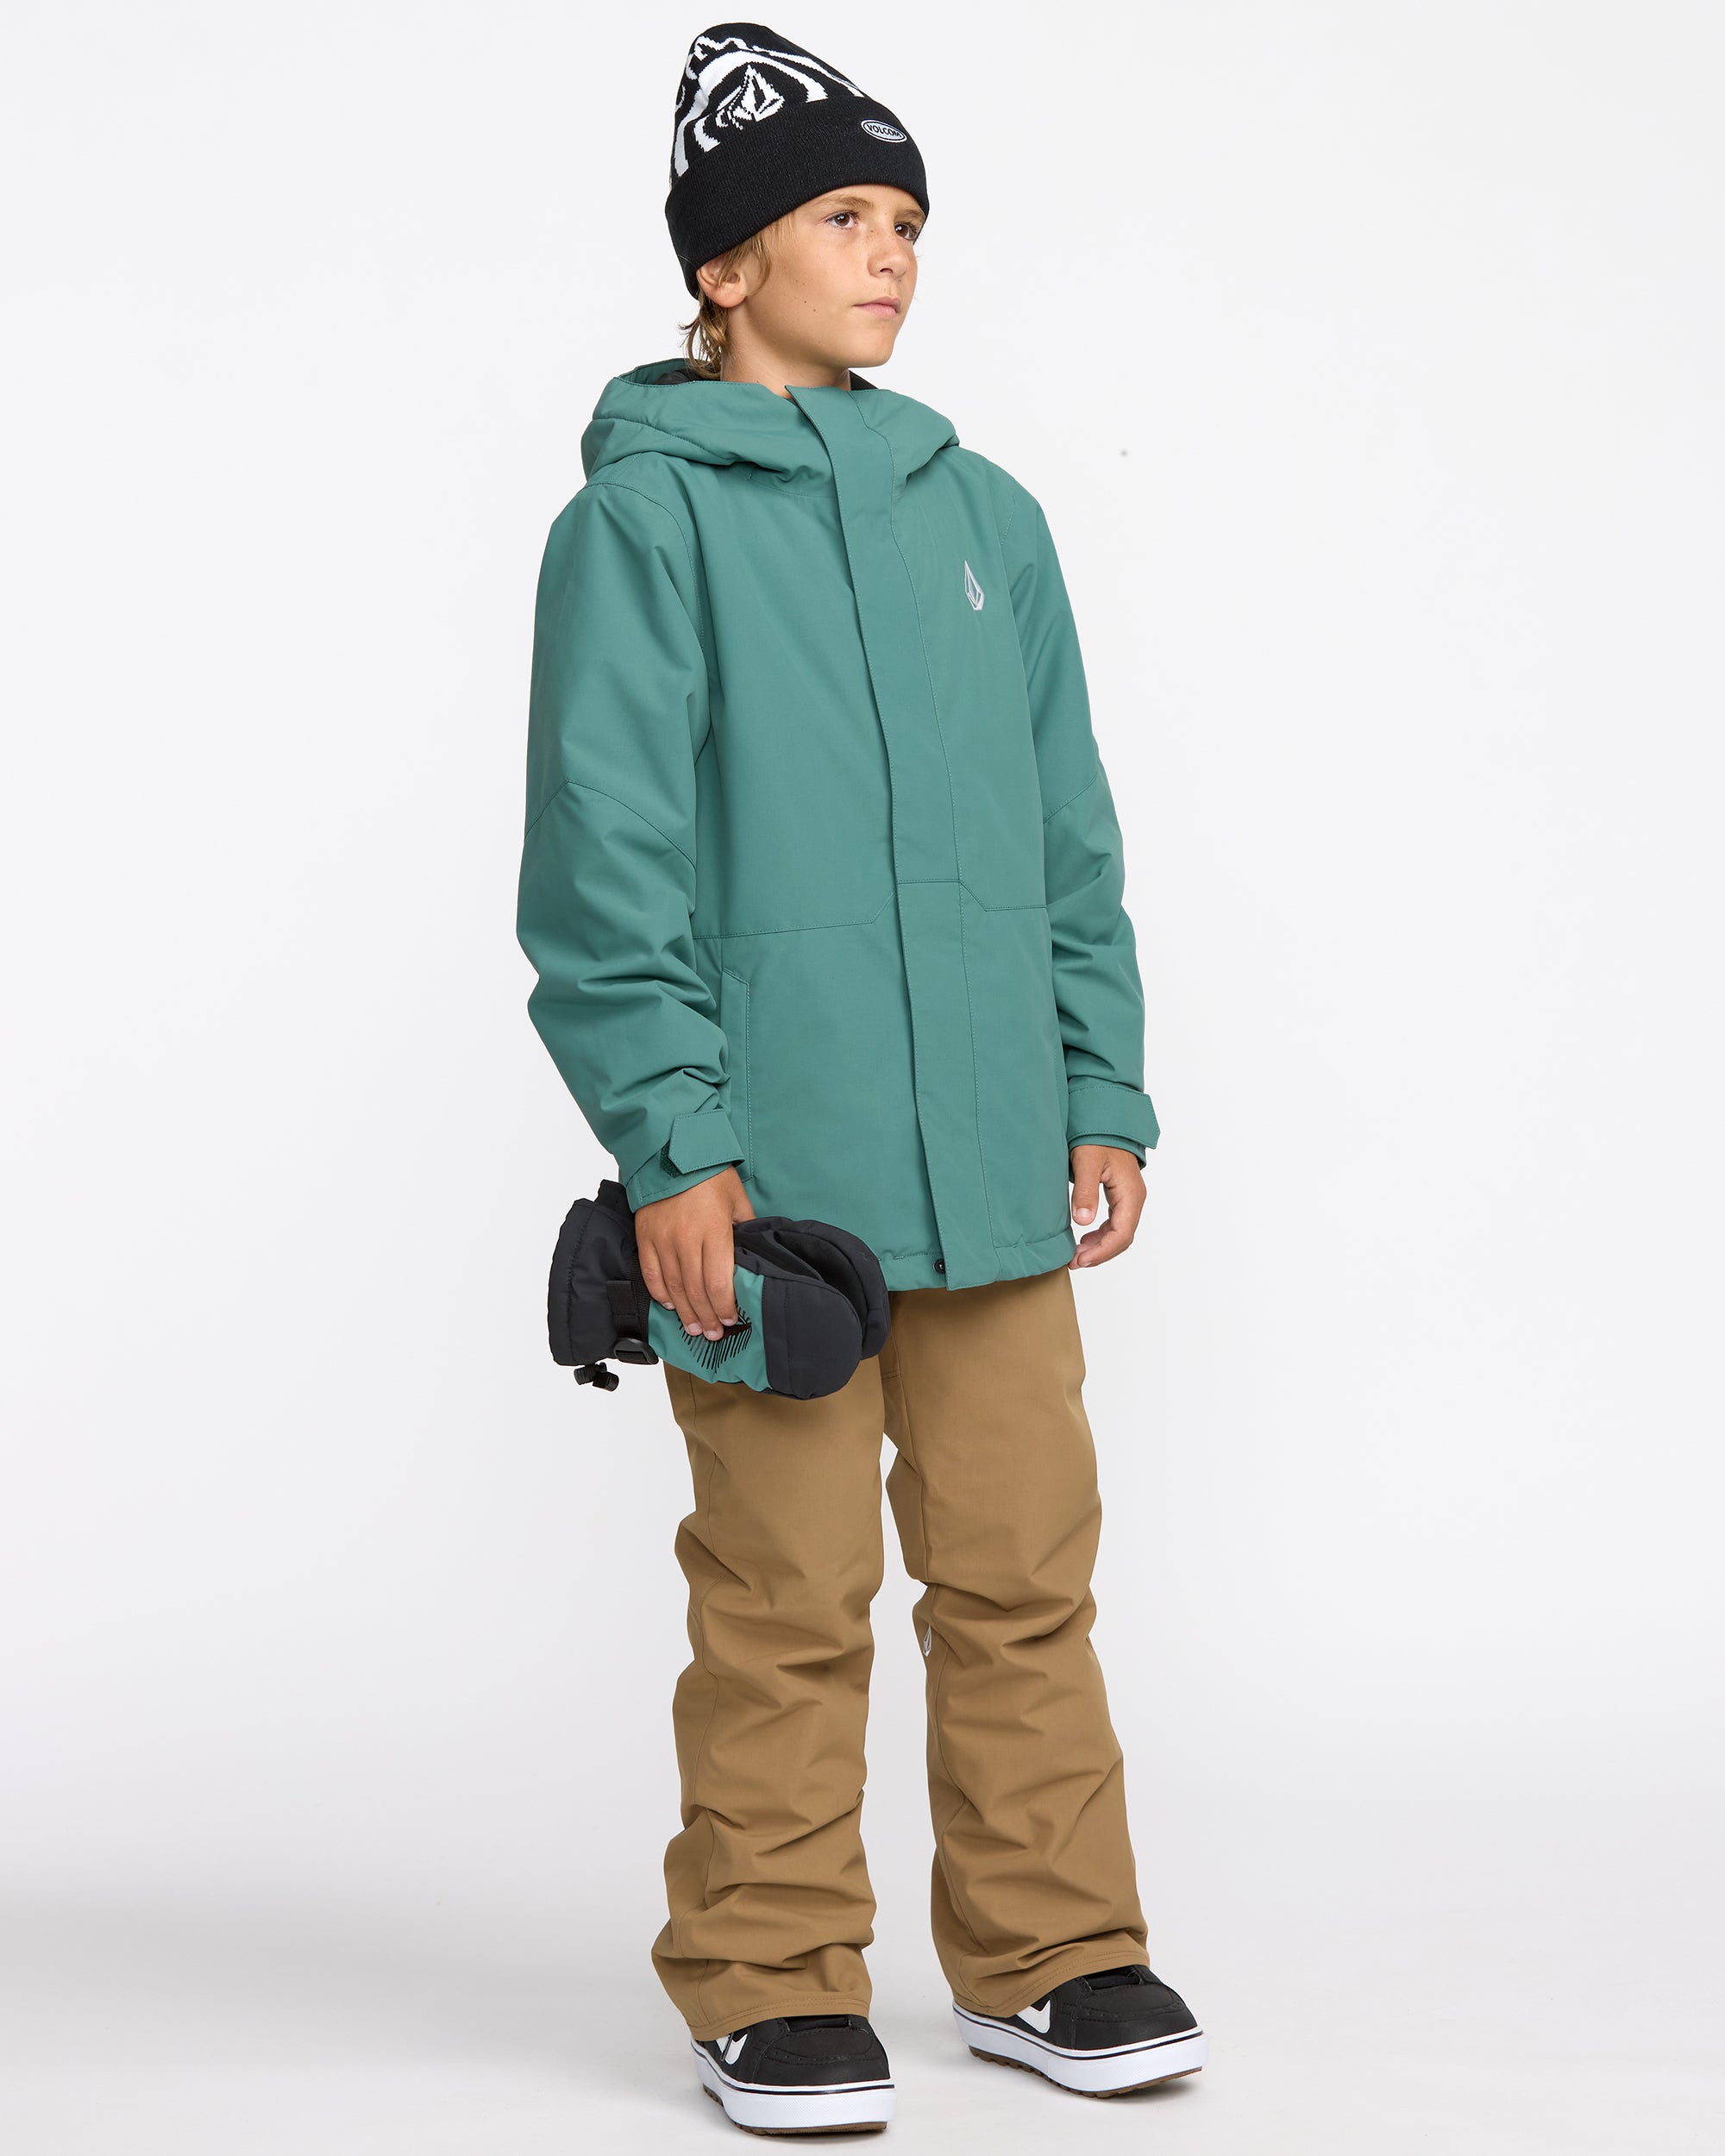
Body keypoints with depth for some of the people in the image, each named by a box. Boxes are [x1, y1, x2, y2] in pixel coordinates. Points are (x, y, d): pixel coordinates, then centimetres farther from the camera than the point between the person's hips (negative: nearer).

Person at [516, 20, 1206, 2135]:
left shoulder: (981, 512, 14)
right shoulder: (646, 513, -2)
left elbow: (1070, 836, 16)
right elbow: (605, 855, -7)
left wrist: (1103, 1092, 10)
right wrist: (669, 1138, -13)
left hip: (994, 1164, 5)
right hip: (767, 1169, -5)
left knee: (1023, 1568, 9)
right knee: (786, 1594, 1)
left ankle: (1049, 1953, 22)